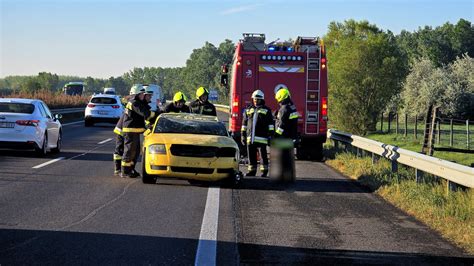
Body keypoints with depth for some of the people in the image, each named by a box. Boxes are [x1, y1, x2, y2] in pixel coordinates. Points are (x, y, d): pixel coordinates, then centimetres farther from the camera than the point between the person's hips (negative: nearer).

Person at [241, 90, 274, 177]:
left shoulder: (266, 110, 6)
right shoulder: (248, 110, 16)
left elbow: (270, 124, 3)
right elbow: (244, 123, 18)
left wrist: (270, 135, -4)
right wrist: (243, 135, 13)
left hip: (261, 138, -4)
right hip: (250, 138, 4)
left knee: (263, 155, -3)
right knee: (251, 155, 6)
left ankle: (264, 171, 3)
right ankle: (252, 171, 13)